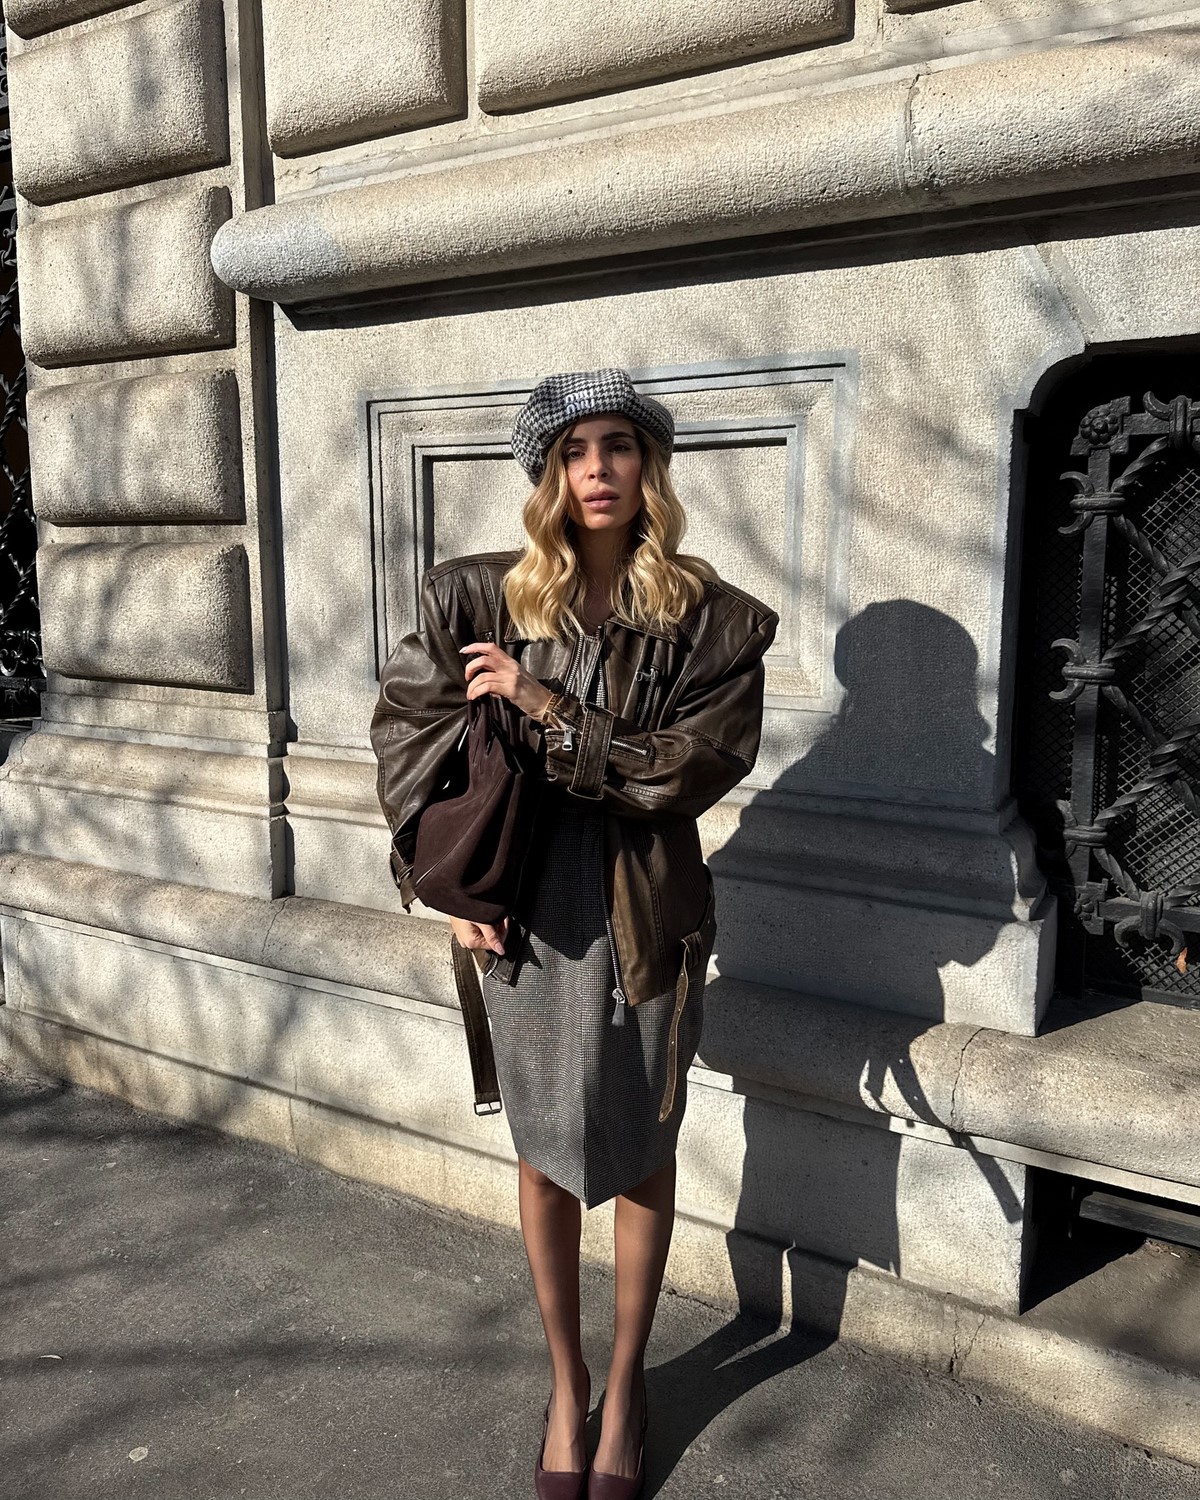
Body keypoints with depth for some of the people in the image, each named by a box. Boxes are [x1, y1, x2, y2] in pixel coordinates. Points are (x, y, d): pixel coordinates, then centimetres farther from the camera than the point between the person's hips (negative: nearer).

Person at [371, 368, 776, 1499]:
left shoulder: (710, 621, -6)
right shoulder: (484, 598, -3)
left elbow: (692, 767, -15)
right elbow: (406, 727, 2)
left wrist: (547, 710, -19)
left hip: (648, 919, 0)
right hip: (526, 916, 1)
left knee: (641, 1155, 14)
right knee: (545, 1156, 15)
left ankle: (625, 1385, 38)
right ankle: (564, 1383, 38)